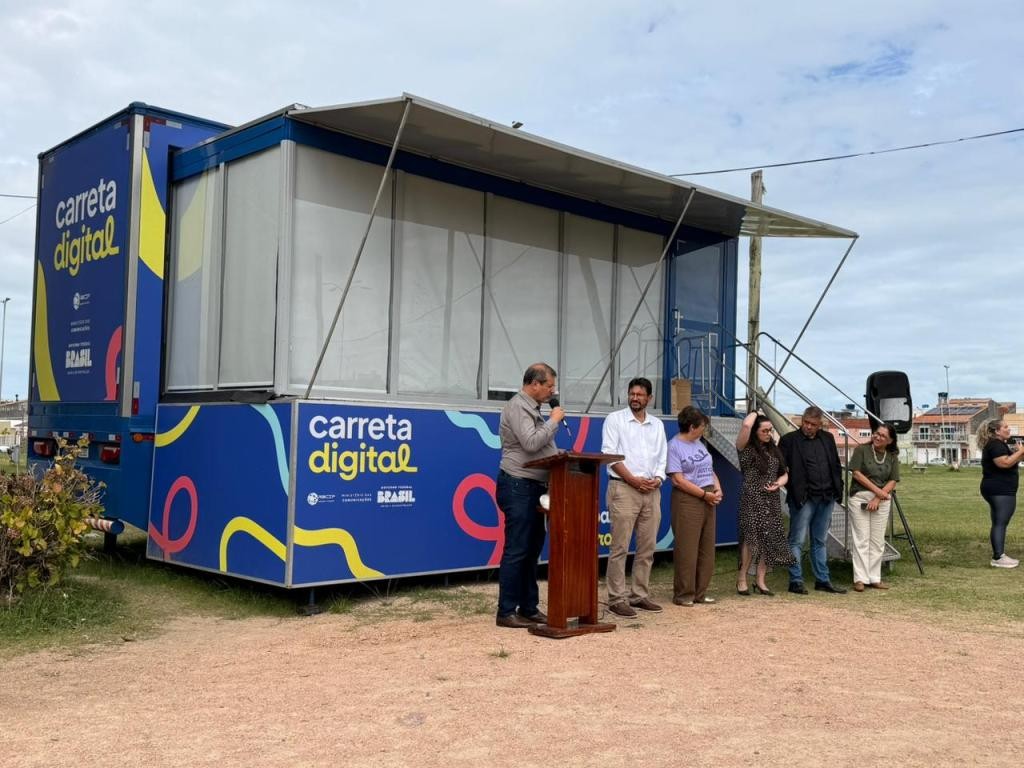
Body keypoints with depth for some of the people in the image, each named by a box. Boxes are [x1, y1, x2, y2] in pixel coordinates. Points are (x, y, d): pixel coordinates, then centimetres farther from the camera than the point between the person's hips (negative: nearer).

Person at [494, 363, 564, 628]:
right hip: (518, 487, -10)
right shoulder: (517, 407, -11)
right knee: (516, 551, -7)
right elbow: (531, 443, -23)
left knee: (532, 549, 11)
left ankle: (529, 608, 17)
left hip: (533, 487, 10)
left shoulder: (531, 408, 19)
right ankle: (506, 613, -2)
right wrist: (554, 421, -12)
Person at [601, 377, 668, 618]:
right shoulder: (615, 419, 1)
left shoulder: (657, 425, 17)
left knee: (647, 547, 7)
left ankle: (640, 595, 15)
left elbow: (662, 457, 17)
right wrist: (633, 479, -13)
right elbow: (609, 454, -7)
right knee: (620, 547, -6)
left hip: (651, 491, 6)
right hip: (623, 488, -5)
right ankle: (617, 598, -3)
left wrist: (658, 478, -3)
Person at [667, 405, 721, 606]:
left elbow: (710, 470, 21)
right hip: (687, 501, -8)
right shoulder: (674, 446, -8)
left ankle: (700, 593, 18)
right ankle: (683, 594, 4)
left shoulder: (699, 444, 16)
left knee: (706, 550, 10)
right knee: (686, 550, -5)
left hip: (708, 500, 8)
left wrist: (717, 489, 2)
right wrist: (705, 494, -14)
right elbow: (678, 480, -14)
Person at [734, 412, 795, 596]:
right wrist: (754, 413, 1)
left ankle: (761, 581, 9)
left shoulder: (774, 450, 17)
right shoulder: (746, 448, -2)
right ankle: (741, 578, 0)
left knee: (769, 539, 2)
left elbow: (784, 474, 19)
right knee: (752, 538, -13)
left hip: (772, 500, 6)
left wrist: (778, 483, -3)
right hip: (752, 500, -6)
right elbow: (746, 425, -20)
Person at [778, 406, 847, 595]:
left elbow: (836, 465, 16)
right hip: (803, 499, -5)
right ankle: (796, 581, 4)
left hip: (826, 498, 5)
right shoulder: (789, 440, -4)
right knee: (797, 541, -1)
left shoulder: (827, 439, 12)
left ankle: (823, 580, 20)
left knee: (820, 541, 14)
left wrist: (838, 489, 8)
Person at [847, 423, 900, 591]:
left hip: (882, 501, 4)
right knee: (861, 539, -4)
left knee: (878, 541, 5)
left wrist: (877, 498, -10)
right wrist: (877, 490, -12)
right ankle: (860, 578, -3)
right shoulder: (862, 450, -2)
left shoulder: (892, 457, 8)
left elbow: (893, 481, 3)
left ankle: (874, 578, 12)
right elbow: (856, 473, -8)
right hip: (860, 497, -4)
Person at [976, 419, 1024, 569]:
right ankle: (998, 558, -13)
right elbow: (1005, 463, -26)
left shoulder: (999, 444, 19)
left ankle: (999, 555, 16)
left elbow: (1010, 461, 24)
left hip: (1000, 490, 11)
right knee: (1000, 523, -11)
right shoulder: (995, 445, -15)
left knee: (998, 524, 12)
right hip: (999, 491, -11)